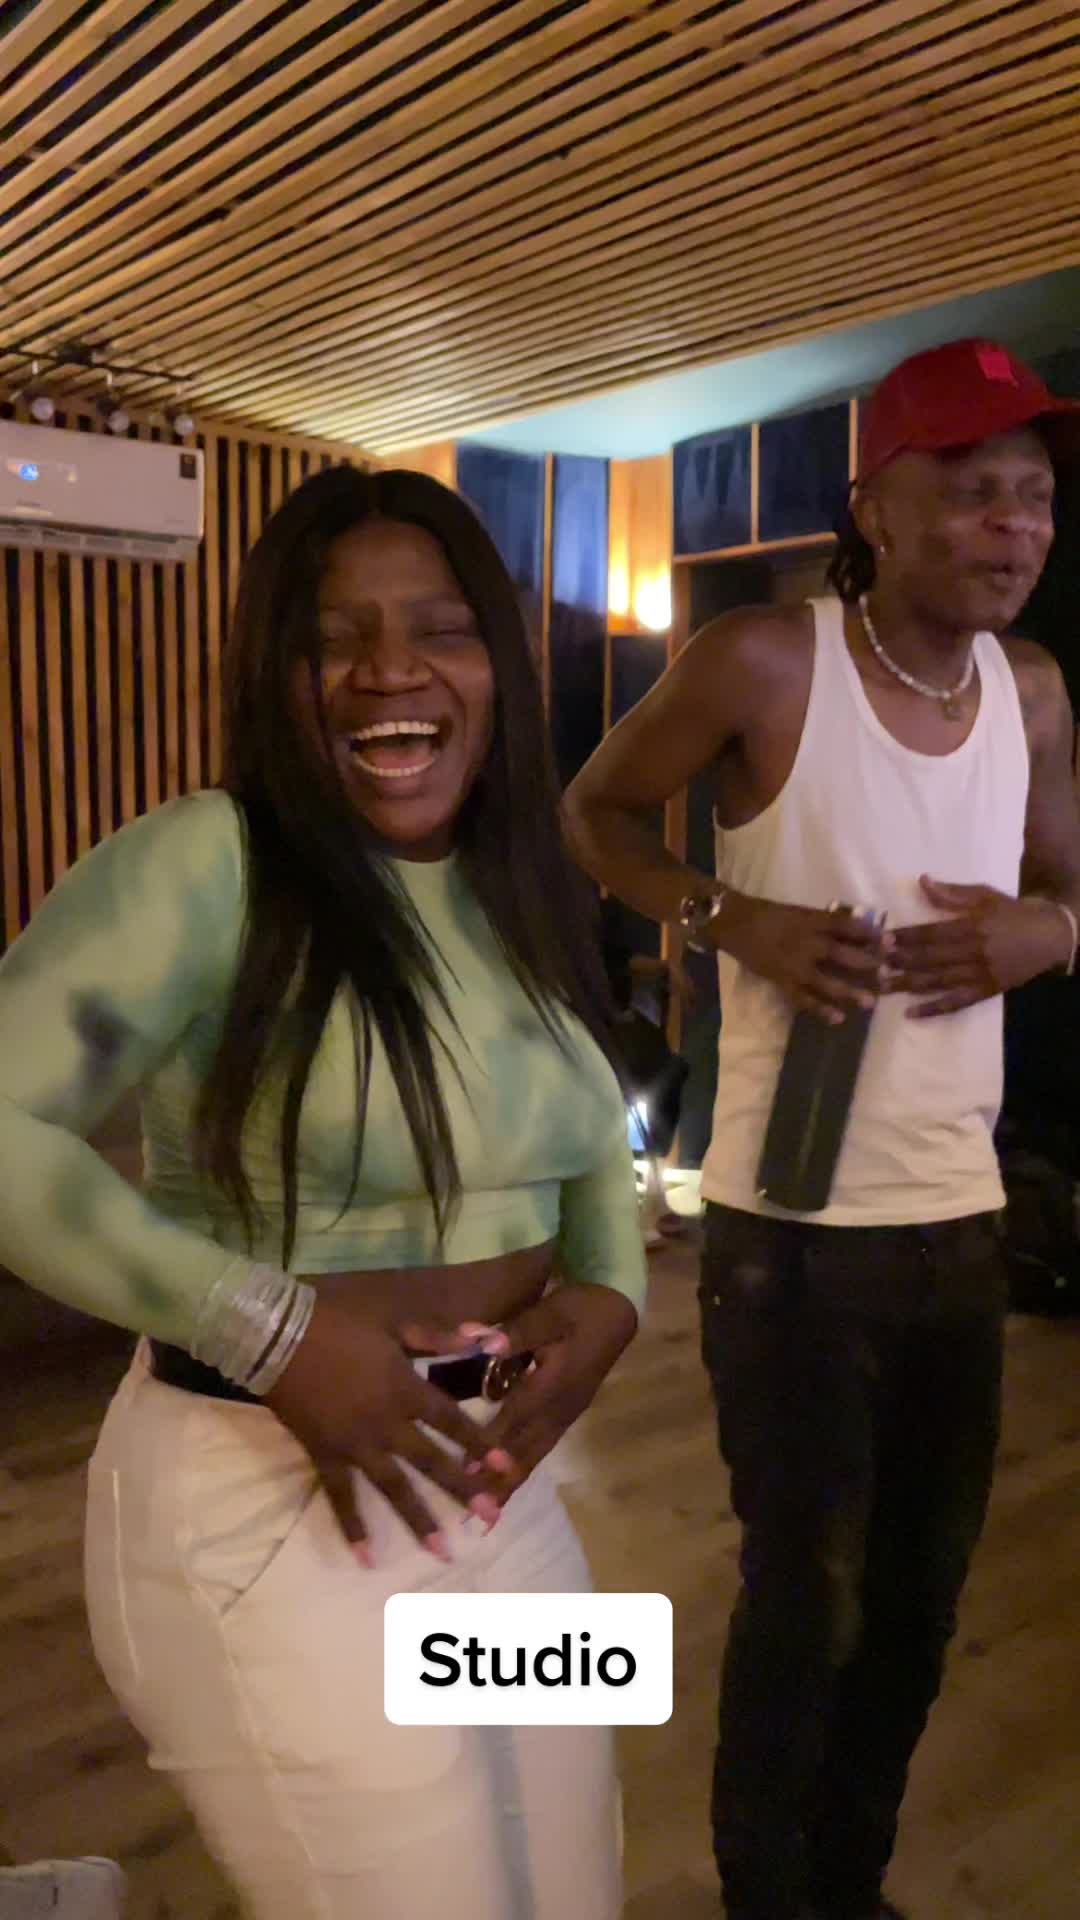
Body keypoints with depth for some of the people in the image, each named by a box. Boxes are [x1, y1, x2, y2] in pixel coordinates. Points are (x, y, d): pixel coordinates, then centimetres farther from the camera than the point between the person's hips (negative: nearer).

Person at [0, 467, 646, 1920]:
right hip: (271, 1500, -7)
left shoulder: (525, 889, 5)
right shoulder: (206, 865, -18)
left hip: (498, 1475, 7)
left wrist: (609, 1289, -4)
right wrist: (268, 1328, -27)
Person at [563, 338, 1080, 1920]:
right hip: (792, 1226, -6)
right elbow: (592, 811, -1)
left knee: (923, 1586, 20)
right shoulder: (763, 664, -13)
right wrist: (735, 919, -18)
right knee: (809, 1595, 7)